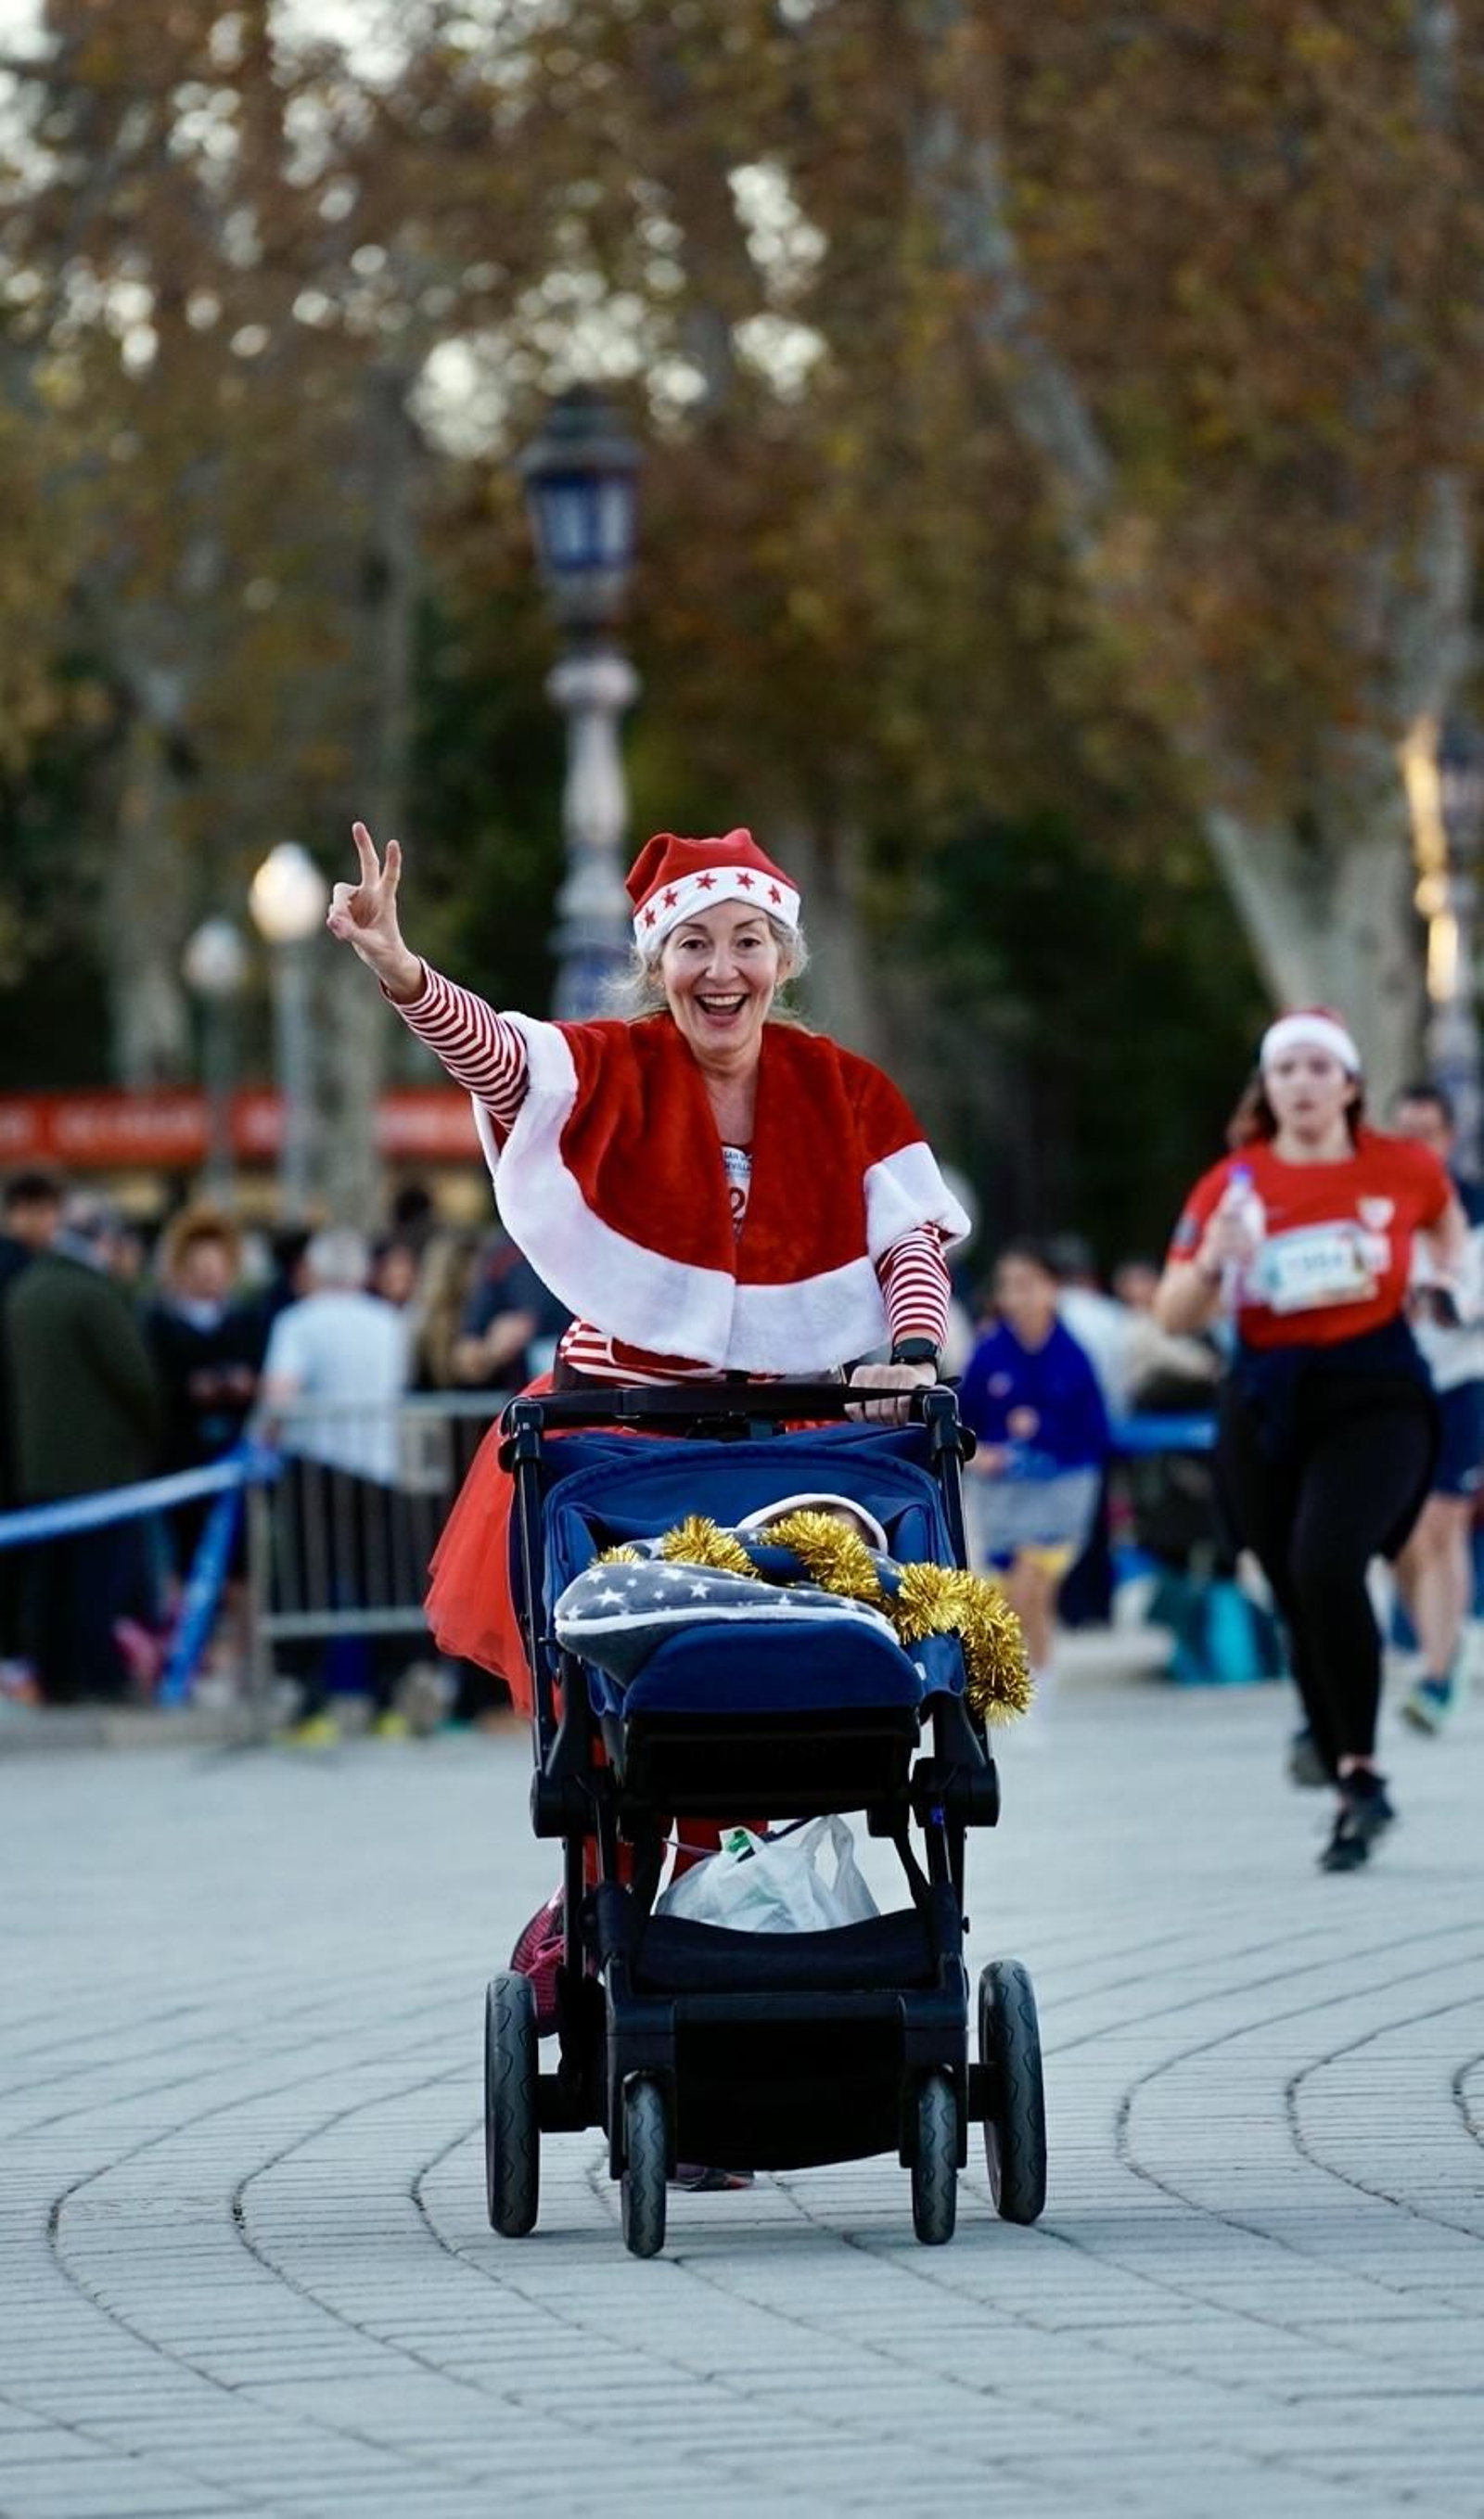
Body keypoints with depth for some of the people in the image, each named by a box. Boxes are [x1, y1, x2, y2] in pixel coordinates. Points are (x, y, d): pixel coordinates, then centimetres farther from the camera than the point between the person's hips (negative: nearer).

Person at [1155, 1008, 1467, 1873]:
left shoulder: (1404, 1168, -1)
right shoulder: (1233, 1185, 0)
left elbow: (1445, 1219, 24)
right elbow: (1175, 1315, 0)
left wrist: (1453, 1282, 8)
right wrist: (1211, 1263, -19)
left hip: (1374, 1399, -3)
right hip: (1268, 1409, 3)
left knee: (1325, 1565, -26)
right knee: (1300, 1604, 6)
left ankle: (1361, 1769, -15)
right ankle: (1352, 1798, 19)